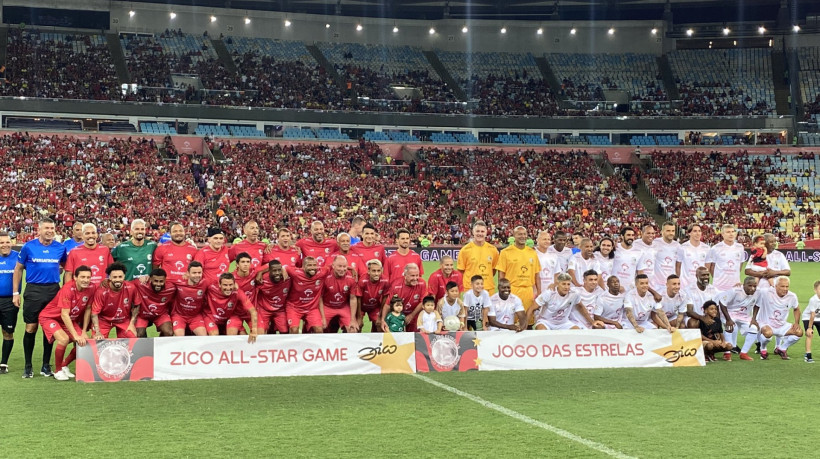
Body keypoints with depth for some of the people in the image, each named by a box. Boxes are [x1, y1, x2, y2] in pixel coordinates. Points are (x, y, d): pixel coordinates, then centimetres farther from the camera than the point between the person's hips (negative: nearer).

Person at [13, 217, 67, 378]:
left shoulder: (60, 248, 3)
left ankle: (46, 365, 15)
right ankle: (28, 366, 9)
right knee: (31, 328, -1)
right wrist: (15, 293, 2)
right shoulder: (28, 247, -2)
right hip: (33, 291, -2)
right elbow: (18, 269, 6)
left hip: (53, 291, 2)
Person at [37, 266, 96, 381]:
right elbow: (64, 315, -31)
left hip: (71, 319, 6)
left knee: (83, 342, -9)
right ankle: (58, 371, -7)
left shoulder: (92, 288, -14)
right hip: (50, 317, -6)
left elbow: (88, 309, -2)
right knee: (64, 339, -30)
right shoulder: (68, 289, -31)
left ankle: (64, 365, 17)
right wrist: (76, 335, -34)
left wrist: (83, 332, -4)